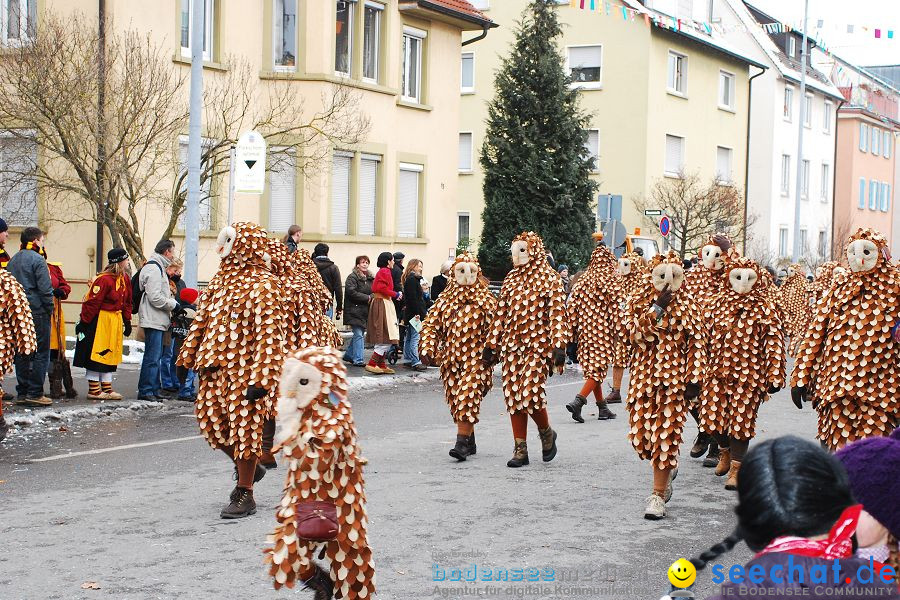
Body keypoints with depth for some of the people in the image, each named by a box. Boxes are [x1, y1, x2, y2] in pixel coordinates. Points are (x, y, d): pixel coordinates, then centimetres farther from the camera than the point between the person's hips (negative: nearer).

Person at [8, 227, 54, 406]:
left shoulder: (13, 260, 12)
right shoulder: (37, 259, -11)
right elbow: (45, 289, -16)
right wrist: (50, 309, -5)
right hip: (37, 312, -7)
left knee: (21, 353, 11)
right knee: (40, 353, -2)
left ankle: (22, 393, 13)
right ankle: (35, 393, -4)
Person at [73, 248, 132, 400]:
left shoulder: (125, 279, 7)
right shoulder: (103, 280, -20)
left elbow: (127, 302, 16)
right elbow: (92, 303, -19)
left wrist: (127, 322, 14)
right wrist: (83, 322, -17)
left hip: (115, 322, 9)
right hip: (99, 322, -9)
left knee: (110, 354, 12)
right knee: (96, 354, -2)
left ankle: (107, 389, 18)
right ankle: (93, 390, 4)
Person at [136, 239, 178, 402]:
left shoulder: (158, 267, 20)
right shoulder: (153, 268, -14)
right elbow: (155, 298, -20)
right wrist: (174, 304, -10)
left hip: (157, 320, 11)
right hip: (153, 320, -11)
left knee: (155, 356, 13)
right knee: (152, 357, -8)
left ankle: (153, 390, 18)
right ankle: (145, 391, -5)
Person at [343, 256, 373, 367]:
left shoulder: (370, 278, 15)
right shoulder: (352, 277, -8)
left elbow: (373, 291, 24)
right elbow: (351, 292, -18)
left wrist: (372, 297, 0)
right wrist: (367, 298, -16)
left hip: (366, 311, 8)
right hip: (355, 311, -8)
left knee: (360, 334, 13)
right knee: (359, 335, -9)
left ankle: (348, 355, 27)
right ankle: (358, 360, -6)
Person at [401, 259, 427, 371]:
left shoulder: (410, 279, 18)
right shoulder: (412, 279, -14)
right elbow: (413, 298, -20)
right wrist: (417, 313, -22)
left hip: (409, 314, 11)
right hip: (414, 313, -11)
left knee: (409, 337, 15)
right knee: (415, 337, -12)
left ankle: (408, 360, 21)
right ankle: (415, 362, -14)